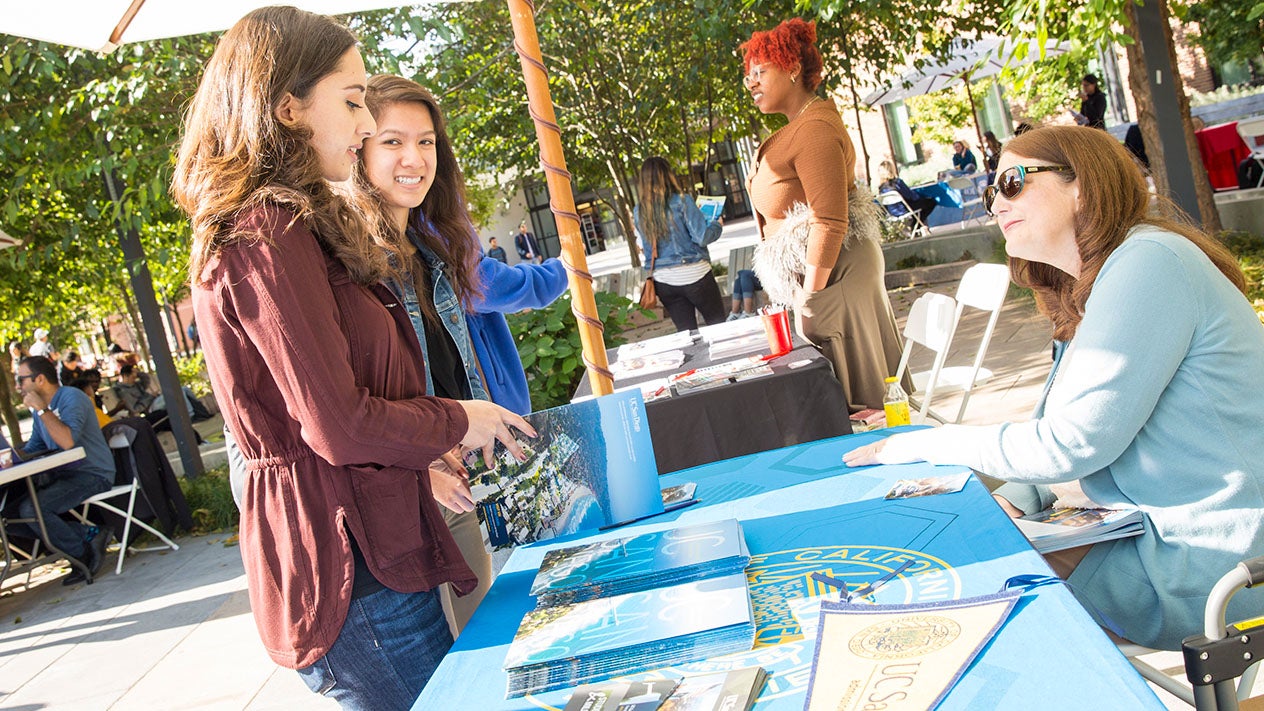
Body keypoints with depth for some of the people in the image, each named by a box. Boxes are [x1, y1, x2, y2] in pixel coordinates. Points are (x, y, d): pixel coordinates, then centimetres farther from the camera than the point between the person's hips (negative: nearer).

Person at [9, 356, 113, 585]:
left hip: (92, 475, -9)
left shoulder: (71, 397, -14)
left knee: (31, 508, -26)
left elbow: (68, 441, -29)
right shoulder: (42, 409, 14)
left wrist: (41, 409, -21)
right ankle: (87, 535, -5)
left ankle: (83, 554, -8)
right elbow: (33, 448, 21)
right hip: (62, 475, 9)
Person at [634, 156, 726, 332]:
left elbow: (643, 250, 9)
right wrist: (717, 225, 5)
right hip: (693, 274, -4)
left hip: (663, 281, 4)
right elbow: (702, 237, -12)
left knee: (686, 332, 9)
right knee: (717, 324, 9)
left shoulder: (638, 212, 2)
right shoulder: (682, 202, -11)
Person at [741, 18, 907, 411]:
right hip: (819, 271, 10)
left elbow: (830, 223, -25)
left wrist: (809, 299, -22)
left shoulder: (815, 129, -19)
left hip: (831, 273, -10)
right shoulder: (799, 126, 14)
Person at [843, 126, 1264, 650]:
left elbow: (1072, 443, -23)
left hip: (1212, 565, -9)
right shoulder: (1089, 292, 11)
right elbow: (1074, 432, 14)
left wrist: (929, 444, -12)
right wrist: (1012, 500, -5)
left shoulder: (1148, 262, -20)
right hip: (1160, 529, 9)